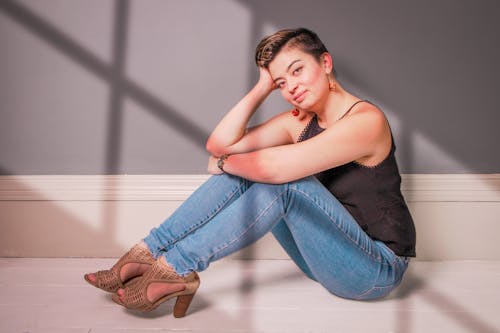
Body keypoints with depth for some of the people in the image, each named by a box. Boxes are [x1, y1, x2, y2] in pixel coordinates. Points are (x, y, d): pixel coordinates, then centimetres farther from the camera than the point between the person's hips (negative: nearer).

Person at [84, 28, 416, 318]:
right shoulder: (299, 121, 3)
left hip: (378, 267, -6)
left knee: (284, 180, -29)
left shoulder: (367, 120, -20)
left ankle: (176, 267, -23)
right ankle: (150, 251, -13)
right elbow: (220, 144, -5)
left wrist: (223, 163, -13)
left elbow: (274, 167, -32)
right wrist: (262, 87, -7)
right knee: (241, 171, -9)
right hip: (326, 254, 6)